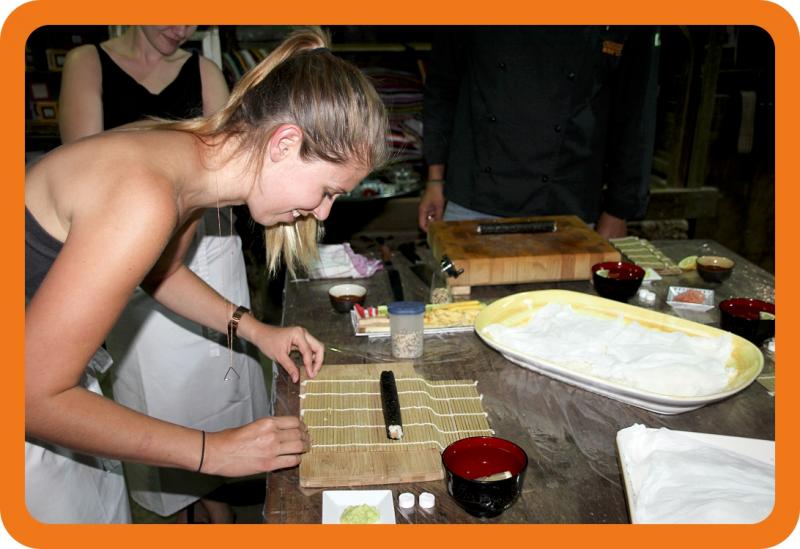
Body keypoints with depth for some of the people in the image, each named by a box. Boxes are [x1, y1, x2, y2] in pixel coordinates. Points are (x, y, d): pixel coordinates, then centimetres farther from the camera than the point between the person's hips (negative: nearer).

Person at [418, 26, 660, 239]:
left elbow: (635, 115, 1)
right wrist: (436, 179, 3)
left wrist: (617, 213, 0)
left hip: (565, 213, 0)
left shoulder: (634, 30, -4)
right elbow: (441, 84, 6)